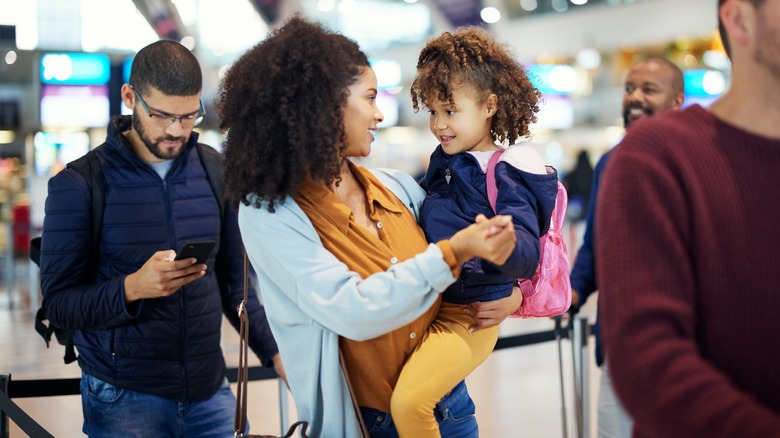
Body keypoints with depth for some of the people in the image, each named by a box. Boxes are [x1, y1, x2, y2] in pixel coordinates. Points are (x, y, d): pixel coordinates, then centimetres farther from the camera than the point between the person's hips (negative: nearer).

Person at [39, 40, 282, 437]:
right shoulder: (78, 184, -8)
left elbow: (233, 283, 9)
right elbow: (58, 304, -9)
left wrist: (275, 352, -2)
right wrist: (133, 288, -26)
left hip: (210, 390, 3)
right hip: (123, 400, -3)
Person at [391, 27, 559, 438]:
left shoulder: (506, 175, -17)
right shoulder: (446, 159, 8)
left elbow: (527, 254, -28)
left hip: (469, 315, -9)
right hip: (428, 302, 9)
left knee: (408, 400, -24)